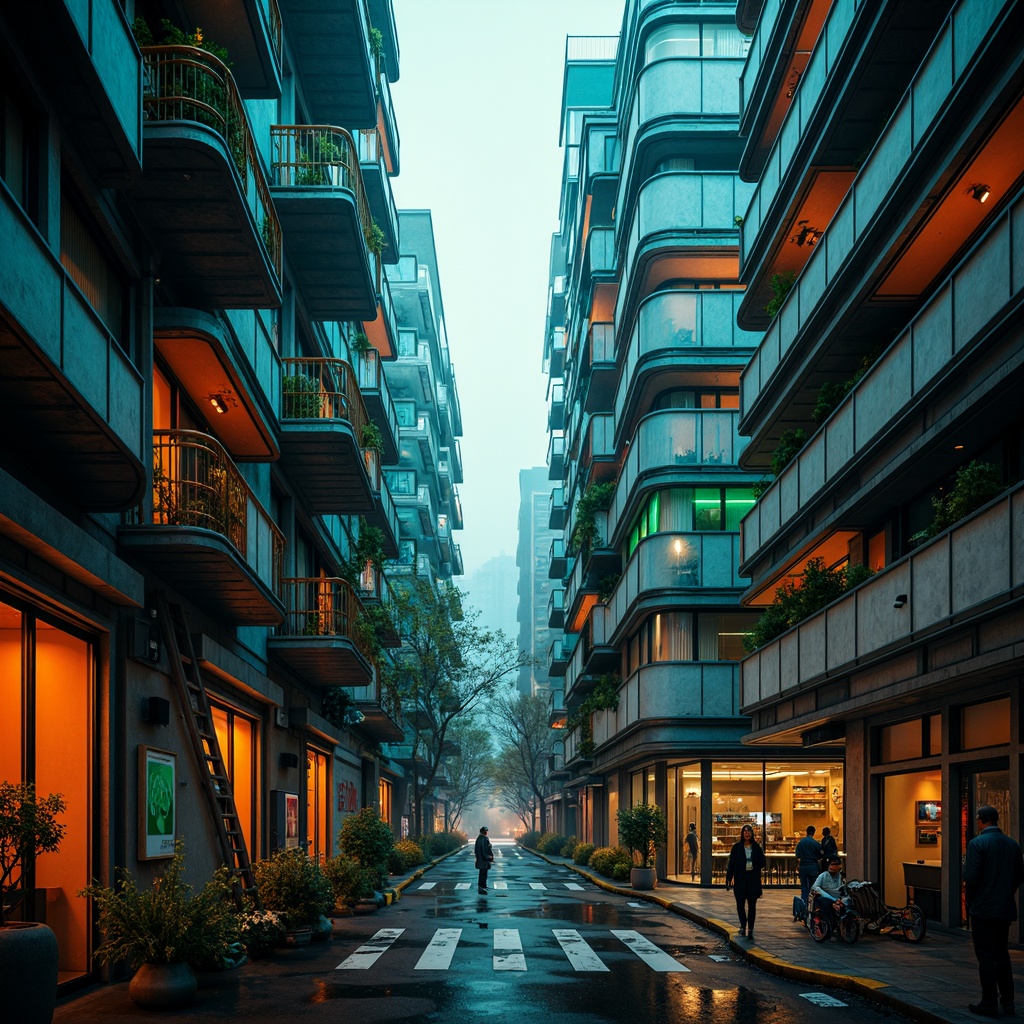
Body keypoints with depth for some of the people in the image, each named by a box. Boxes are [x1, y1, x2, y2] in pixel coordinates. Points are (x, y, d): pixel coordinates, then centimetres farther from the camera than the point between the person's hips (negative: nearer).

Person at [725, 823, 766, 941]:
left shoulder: (756, 847, 5)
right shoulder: (737, 847, 3)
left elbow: (763, 862, 7)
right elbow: (731, 863, 0)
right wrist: (728, 878, -6)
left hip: (753, 879, 0)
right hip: (740, 878, 0)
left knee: (752, 904, 1)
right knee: (740, 903, 0)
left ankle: (750, 929, 6)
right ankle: (743, 925, 18)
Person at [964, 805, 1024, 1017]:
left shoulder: (977, 843, -14)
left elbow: (971, 877, -20)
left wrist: (967, 887, 0)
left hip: (983, 907, -6)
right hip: (1005, 908, 6)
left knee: (986, 956, 0)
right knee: (1001, 953, 17)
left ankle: (989, 1003, 2)